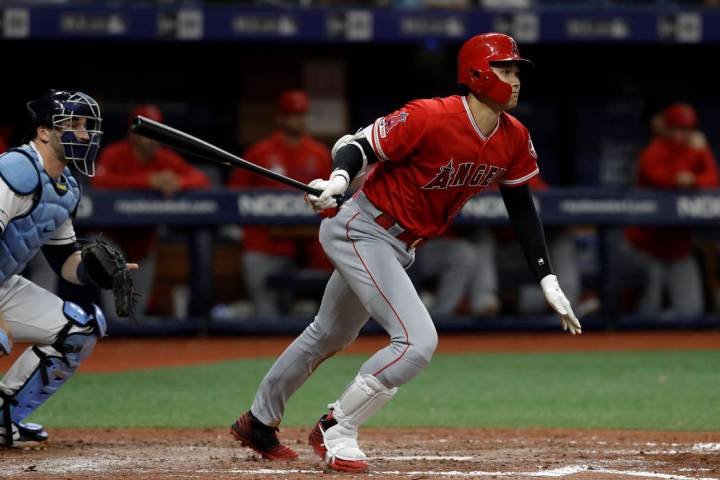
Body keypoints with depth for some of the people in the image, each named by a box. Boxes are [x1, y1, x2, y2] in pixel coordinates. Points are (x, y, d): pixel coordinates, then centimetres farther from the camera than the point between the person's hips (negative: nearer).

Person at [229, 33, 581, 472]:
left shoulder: (514, 139, -4)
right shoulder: (430, 118, -25)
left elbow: (521, 207, 7)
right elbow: (359, 144, -19)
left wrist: (548, 280, 4)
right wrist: (339, 179, -42)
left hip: (400, 249, 9)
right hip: (360, 232, -9)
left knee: (330, 336, 24)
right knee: (419, 341, -21)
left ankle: (258, 423, 43)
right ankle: (336, 432, -5)